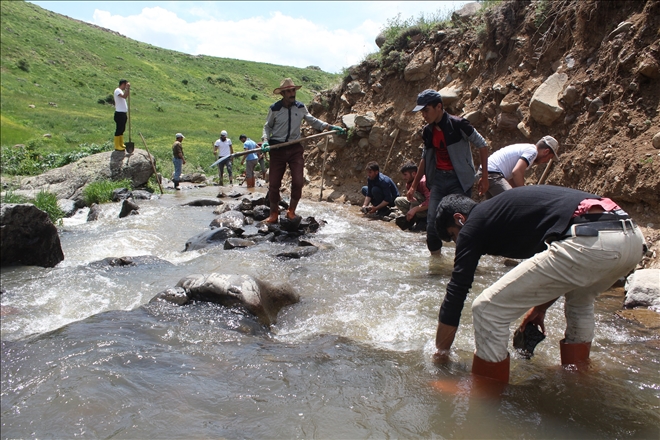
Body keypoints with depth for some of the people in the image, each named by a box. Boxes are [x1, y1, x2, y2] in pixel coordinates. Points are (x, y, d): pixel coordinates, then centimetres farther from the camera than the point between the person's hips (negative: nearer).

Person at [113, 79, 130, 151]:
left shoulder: (121, 91, 19)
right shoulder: (117, 90, -12)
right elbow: (124, 96, -32)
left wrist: (126, 114, 21)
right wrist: (127, 88, -32)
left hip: (123, 113, 10)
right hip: (119, 114, -10)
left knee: (122, 129, 15)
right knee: (118, 130, -6)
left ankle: (121, 144, 23)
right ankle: (117, 146, -1)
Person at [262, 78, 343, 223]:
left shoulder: (300, 107, 2)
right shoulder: (274, 109, -5)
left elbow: (312, 121, 13)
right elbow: (267, 126, 6)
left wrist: (330, 127, 4)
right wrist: (265, 140, -12)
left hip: (295, 148, 2)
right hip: (277, 149, -1)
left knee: (298, 182, -7)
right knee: (274, 183, 1)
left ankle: (291, 211, 13)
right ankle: (274, 214, 18)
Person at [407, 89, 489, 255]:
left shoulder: (458, 124, -12)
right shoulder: (428, 131, 8)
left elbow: (482, 145, -6)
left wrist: (484, 177, -8)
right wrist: (414, 185, 20)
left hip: (459, 180, -6)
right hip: (438, 179, 6)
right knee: (432, 223, 2)